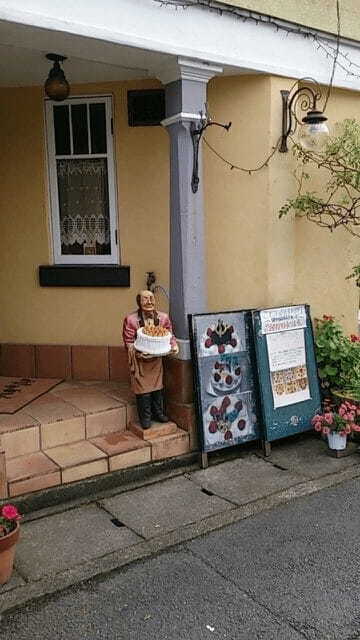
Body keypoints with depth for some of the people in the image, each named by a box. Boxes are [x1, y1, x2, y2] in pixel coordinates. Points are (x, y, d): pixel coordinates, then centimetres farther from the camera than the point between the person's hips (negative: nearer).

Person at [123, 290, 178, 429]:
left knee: (158, 385, 10)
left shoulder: (163, 317, -4)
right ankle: (145, 417, 13)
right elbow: (128, 342, -11)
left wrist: (174, 345, -14)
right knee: (142, 387, -1)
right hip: (139, 359, -3)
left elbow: (170, 335, 6)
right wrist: (137, 352, -27)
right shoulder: (131, 319, -14)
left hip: (157, 358, 3)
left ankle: (158, 413, 27)